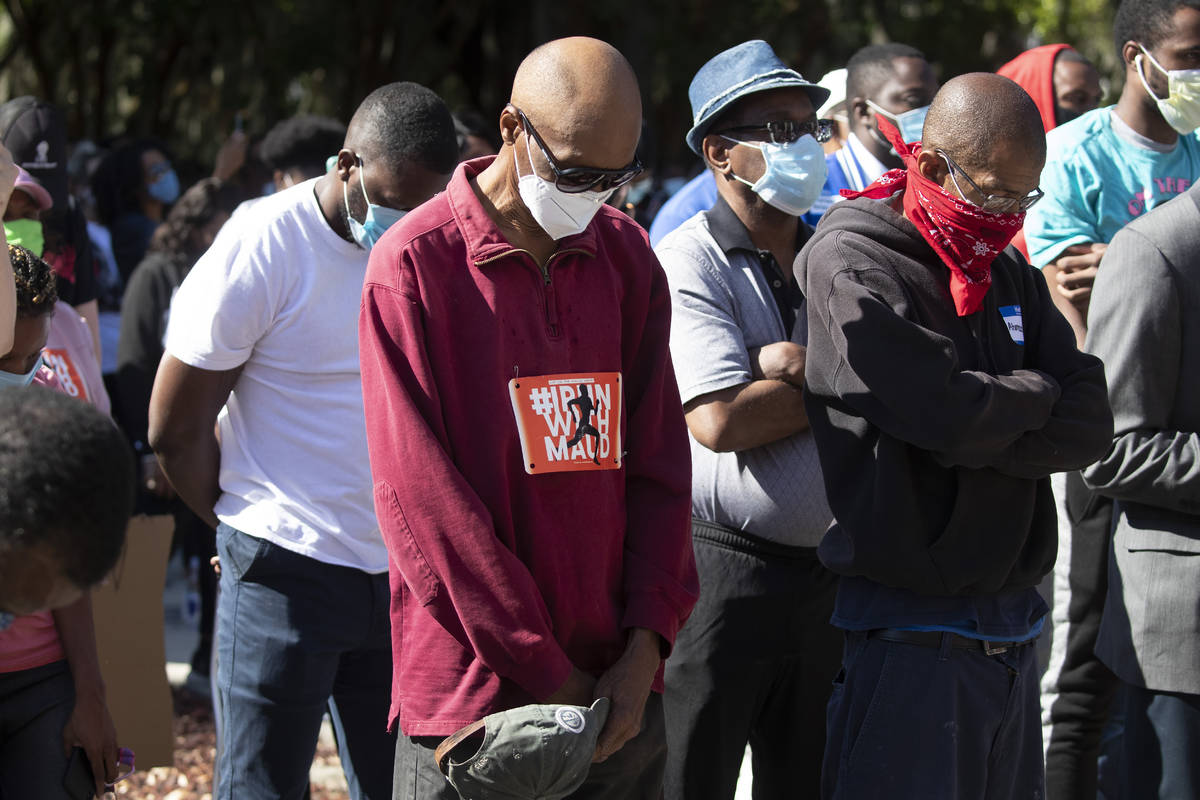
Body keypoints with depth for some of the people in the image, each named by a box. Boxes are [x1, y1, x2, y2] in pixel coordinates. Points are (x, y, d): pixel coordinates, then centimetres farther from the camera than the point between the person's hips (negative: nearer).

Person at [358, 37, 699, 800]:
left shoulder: (625, 255, 9)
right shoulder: (414, 264, -6)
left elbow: (658, 460, 8)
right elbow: (423, 498, -10)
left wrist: (645, 648, -5)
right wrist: (547, 673, -12)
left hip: (617, 691, 5)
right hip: (473, 695, -4)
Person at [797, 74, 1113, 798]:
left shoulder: (1010, 274, 14)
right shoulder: (853, 264, -8)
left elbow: (1091, 427, 4)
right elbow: (947, 411, -19)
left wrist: (984, 431, -11)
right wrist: (1039, 393, -1)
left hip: (1012, 627, 7)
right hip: (911, 636, -7)